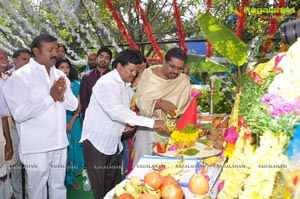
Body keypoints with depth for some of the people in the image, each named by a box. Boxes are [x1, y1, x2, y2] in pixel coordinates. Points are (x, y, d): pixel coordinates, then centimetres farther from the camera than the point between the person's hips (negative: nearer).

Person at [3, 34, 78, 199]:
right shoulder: (20, 76, -11)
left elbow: (73, 104, 8)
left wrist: (61, 97, -13)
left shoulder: (60, 75, 9)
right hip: (36, 147, -5)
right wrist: (51, 97, -18)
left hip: (59, 143, 6)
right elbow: (19, 113, -21)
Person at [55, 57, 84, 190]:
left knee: (73, 148, 6)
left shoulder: (76, 84, 5)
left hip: (74, 121, 2)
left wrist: (72, 121, -8)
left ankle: (70, 179, 19)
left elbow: (79, 106, 3)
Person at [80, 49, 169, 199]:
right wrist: (151, 122, -33)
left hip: (114, 142, 7)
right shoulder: (106, 83, -19)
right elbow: (116, 111, -31)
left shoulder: (127, 85, 7)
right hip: (96, 141, -7)